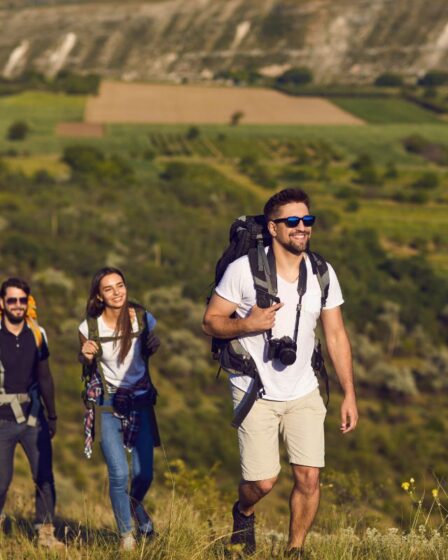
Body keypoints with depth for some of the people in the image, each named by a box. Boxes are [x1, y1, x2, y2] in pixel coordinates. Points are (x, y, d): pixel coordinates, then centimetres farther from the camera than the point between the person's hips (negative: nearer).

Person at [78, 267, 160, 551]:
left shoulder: (143, 319, -7)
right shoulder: (90, 328, -9)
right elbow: (87, 367, 7)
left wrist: (155, 346, -11)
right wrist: (87, 356, -16)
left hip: (140, 401, 1)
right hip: (107, 404, -1)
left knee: (144, 474, 0)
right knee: (119, 474, -11)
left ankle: (136, 504, 37)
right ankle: (126, 534, 10)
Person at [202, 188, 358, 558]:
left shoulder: (323, 274, 0)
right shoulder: (244, 270, -12)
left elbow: (336, 336, 5)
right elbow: (211, 322, -6)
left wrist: (350, 394, 2)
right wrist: (248, 324, -26)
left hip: (303, 393, 3)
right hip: (255, 393, -3)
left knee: (309, 477, -5)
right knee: (263, 481, -7)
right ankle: (243, 513, 30)